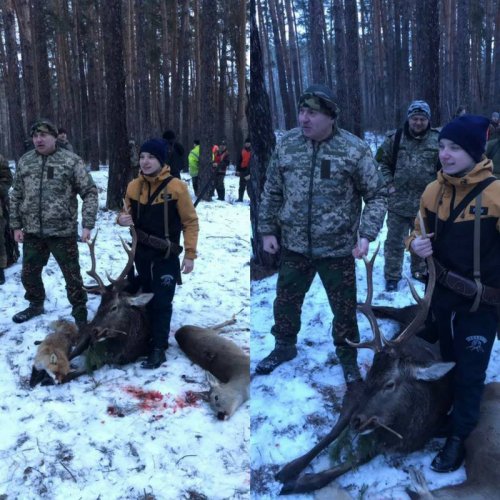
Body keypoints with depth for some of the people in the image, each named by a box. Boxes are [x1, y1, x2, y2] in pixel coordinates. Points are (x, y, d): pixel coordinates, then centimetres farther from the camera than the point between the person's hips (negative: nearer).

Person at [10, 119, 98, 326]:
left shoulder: (71, 161, -7)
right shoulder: (24, 161, 5)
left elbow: (90, 192, -7)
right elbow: (16, 196, 12)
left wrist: (87, 225, -14)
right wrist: (16, 225, 8)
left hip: (63, 231, -4)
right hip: (32, 232, 4)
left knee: (72, 275, 5)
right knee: (29, 273, 17)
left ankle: (80, 313, 21)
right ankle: (36, 305, 41)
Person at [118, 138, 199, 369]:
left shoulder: (175, 186, -13)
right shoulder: (133, 186, 1)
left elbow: (190, 221, -8)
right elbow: (127, 213, 15)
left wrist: (190, 254, -11)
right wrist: (122, 219, -10)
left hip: (167, 257, -5)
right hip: (141, 254, 5)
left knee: (162, 303, -2)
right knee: (148, 300, 17)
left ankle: (158, 350, 7)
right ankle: (157, 336, 34)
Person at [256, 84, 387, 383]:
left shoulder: (355, 150, -10)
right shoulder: (287, 145, -1)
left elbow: (377, 195, -5)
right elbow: (272, 192, 7)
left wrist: (366, 235, -15)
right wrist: (268, 230, 6)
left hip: (338, 249, -3)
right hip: (293, 247, 3)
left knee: (344, 309, 11)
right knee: (286, 301, 18)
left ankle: (348, 357, 35)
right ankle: (285, 346, 44)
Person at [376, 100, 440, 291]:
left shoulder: (438, 139, -4)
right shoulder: (394, 138, -3)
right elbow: (381, 161, 6)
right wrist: (388, 184, -3)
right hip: (398, 202, -1)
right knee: (394, 241, 6)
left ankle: (420, 271, 36)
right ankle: (392, 276, 18)